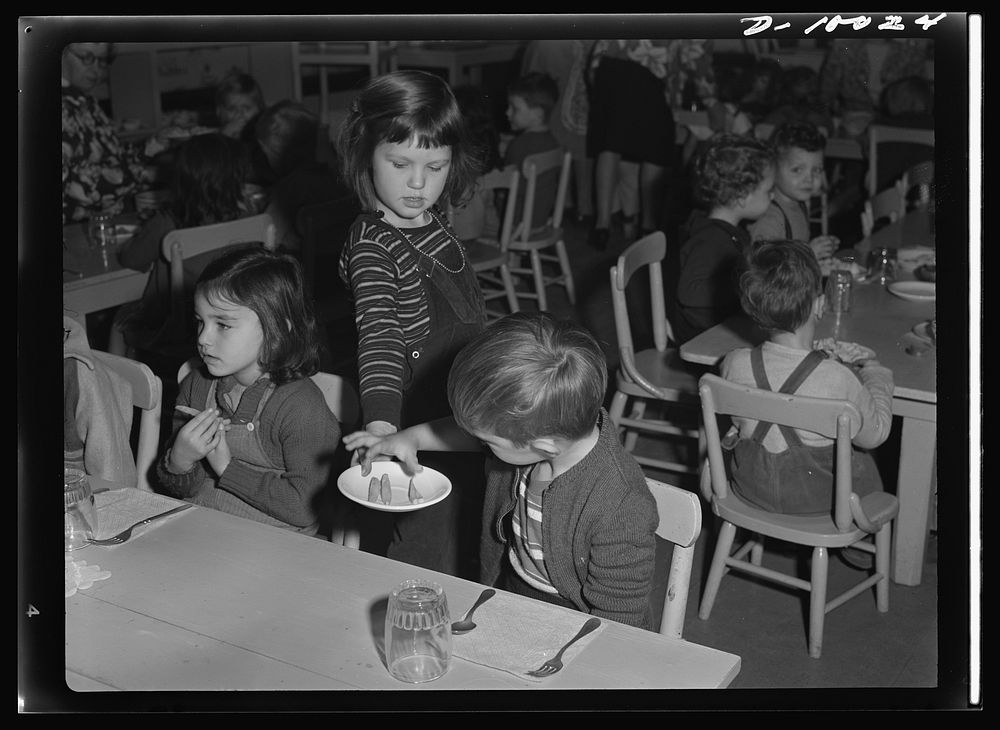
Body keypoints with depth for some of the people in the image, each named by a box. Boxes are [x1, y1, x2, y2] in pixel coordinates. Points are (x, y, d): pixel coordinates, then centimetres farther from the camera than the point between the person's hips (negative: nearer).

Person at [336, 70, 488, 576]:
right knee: (429, 557, -3)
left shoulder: (434, 226, 5)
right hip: (418, 429, -9)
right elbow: (379, 339, -34)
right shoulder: (371, 247, -21)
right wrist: (380, 429, -46)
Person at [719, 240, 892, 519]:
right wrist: (878, 378, 6)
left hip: (749, 487, 3)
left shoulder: (734, 364, -21)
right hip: (816, 499, -3)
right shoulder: (837, 379, -31)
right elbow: (873, 435, -12)